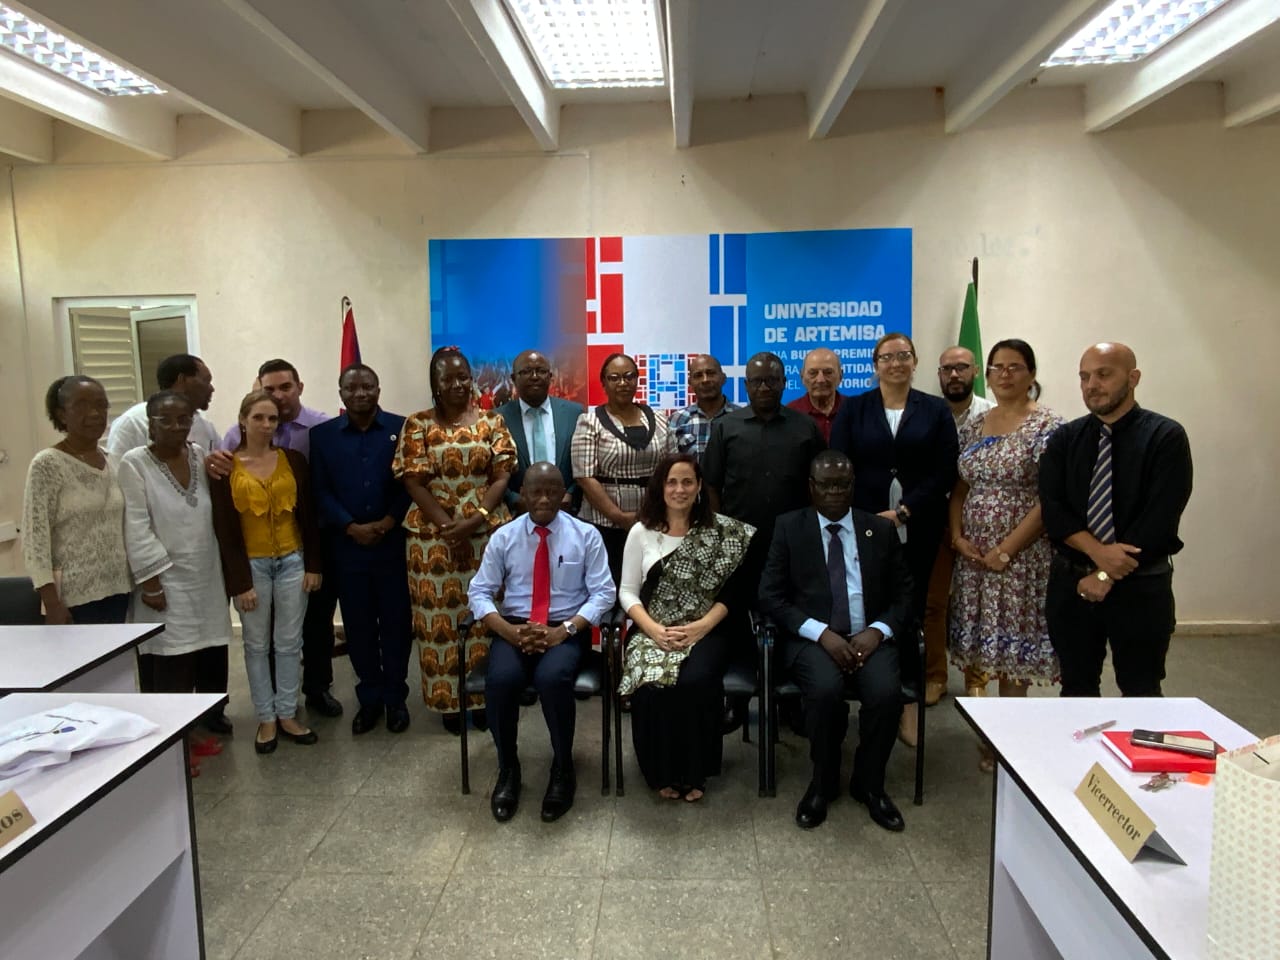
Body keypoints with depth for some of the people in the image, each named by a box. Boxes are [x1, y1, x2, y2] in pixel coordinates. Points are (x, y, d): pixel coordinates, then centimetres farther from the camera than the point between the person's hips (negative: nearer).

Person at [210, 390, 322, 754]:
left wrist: (313, 565, 0)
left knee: (289, 642, 9)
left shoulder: (293, 460, 2)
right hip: (251, 564, -2)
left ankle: (287, 715, 21)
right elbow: (223, 528, -5)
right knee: (257, 645, 9)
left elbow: (307, 516, 5)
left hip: (292, 561, 2)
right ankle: (266, 719, 20)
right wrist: (239, 581, -8)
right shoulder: (226, 466, -4)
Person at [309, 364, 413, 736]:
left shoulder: (401, 428, 1)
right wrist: (351, 527, -10)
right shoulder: (322, 434, 5)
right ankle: (369, 698, 23)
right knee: (357, 624, 9)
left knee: (395, 620, 6)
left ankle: (395, 697, 21)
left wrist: (388, 523, -12)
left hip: (393, 541, -1)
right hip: (346, 544, 2)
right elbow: (320, 490, 1)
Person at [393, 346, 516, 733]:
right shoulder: (418, 425, 2)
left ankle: (484, 695, 19)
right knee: (441, 616, 5)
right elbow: (414, 483, -4)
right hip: (433, 536, -1)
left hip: (488, 532, 1)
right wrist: (449, 527, -14)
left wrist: (475, 520, -16)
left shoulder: (492, 422, 5)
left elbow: (502, 476, -2)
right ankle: (449, 700, 18)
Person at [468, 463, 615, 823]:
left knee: (553, 679, -32)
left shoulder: (586, 535, 1)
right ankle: (507, 770, -3)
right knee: (500, 680, -29)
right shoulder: (503, 537, 5)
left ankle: (562, 771, -7)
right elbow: (479, 592, 3)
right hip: (513, 629, 2)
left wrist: (564, 630, -18)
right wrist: (509, 631, -16)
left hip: (566, 630, -1)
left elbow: (603, 593, -4)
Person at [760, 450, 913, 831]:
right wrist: (821, 633, -15)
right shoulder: (789, 527, 4)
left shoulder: (881, 529, 10)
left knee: (887, 692, -27)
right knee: (825, 689, -31)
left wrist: (878, 631, -11)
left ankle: (869, 783, 2)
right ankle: (823, 782, -3)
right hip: (811, 638, -2)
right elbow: (770, 596, -3)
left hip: (868, 637, 2)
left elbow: (904, 596, 10)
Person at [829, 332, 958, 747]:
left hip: (917, 530, 0)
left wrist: (903, 512, -10)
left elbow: (945, 472, 0)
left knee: (910, 609, 3)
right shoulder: (853, 408, 7)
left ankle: (907, 705, 13)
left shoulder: (936, 410, 7)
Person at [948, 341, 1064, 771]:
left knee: (1012, 648, 3)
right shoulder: (973, 424, 10)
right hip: (972, 554, 5)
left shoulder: (1047, 425, -7)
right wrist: (958, 537, -2)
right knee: (975, 645, 8)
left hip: (1020, 555, -5)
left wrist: (1005, 550, -16)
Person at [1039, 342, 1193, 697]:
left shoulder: (1166, 437, -6)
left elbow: (1160, 519, -14)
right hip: (1071, 583, 3)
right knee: (1076, 691, 13)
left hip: (1140, 586, -3)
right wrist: (1097, 552, -20)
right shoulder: (1064, 440, 4)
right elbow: (1052, 509, -5)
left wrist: (1107, 575, -15)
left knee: (1141, 695, 9)